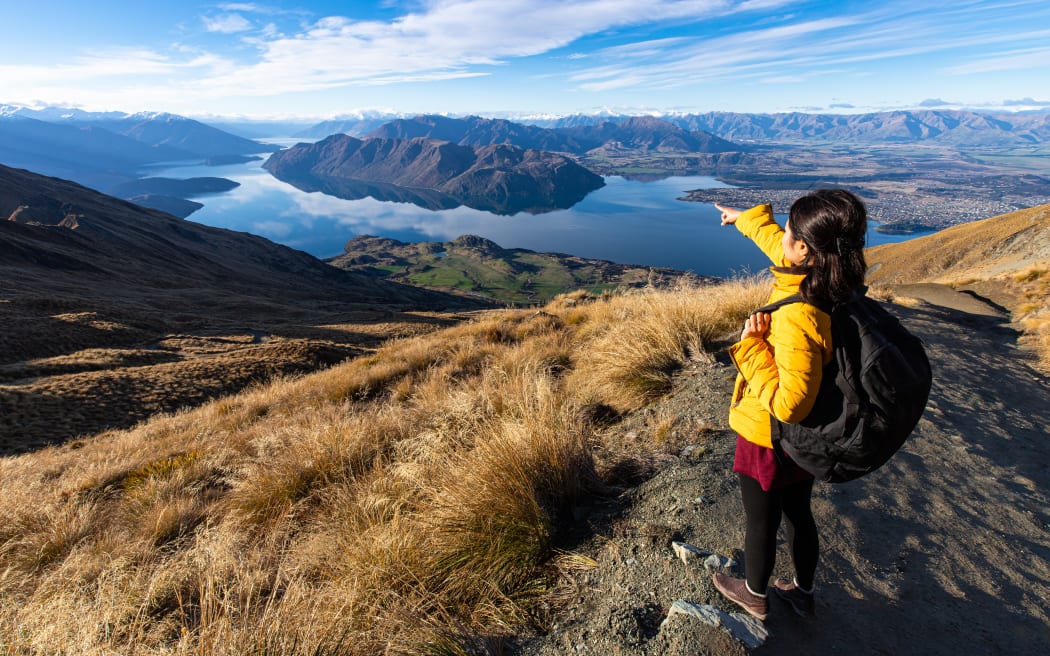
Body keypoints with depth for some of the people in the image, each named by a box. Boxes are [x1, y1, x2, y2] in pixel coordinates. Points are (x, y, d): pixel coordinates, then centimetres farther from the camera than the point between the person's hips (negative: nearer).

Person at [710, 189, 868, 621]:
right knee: (799, 515, 27)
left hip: (769, 440, -7)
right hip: (807, 439, 8)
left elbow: (789, 405, -34)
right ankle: (803, 593, 51)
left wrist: (752, 348, -29)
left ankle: (755, 597, 45)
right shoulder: (830, 285, -10)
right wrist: (745, 218, 25)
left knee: (760, 523, 18)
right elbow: (775, 241, 9)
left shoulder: (798, 318, -36)